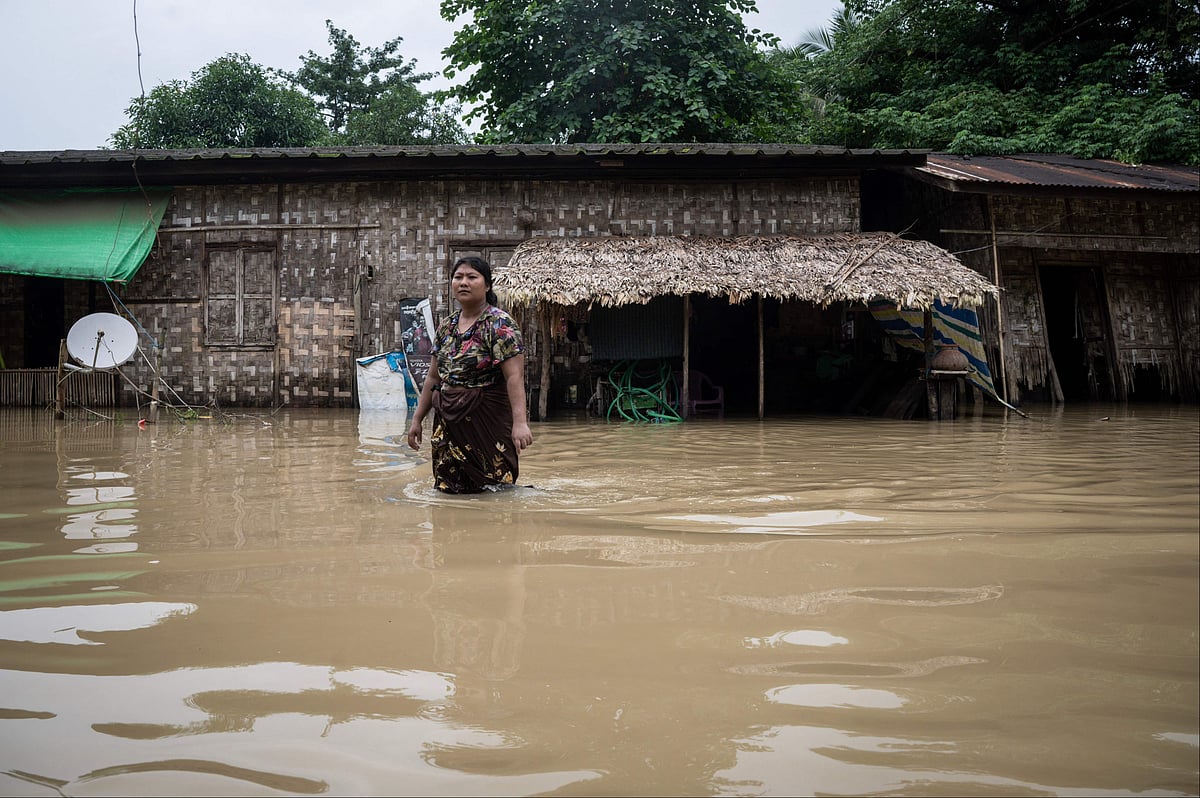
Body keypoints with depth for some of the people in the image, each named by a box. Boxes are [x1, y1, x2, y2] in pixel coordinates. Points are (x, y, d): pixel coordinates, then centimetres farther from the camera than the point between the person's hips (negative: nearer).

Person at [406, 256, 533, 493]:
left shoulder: (500, 325, -9)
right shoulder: (445, 327, 12)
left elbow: (514, 376, -19)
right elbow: (433, 378, 17)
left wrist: (520, 421, -29)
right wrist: (417, 419, 14)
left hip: (488, 422, -7)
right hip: (448, 423, 7)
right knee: (449, 491, 9)